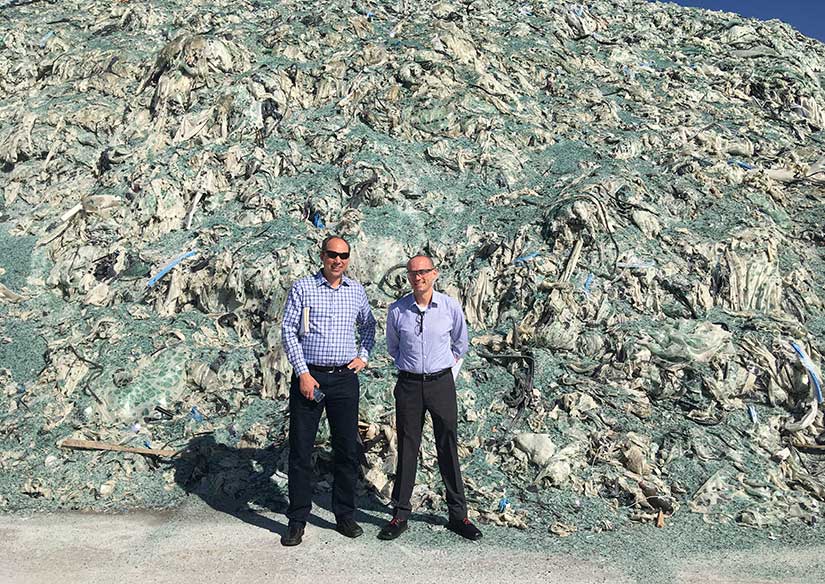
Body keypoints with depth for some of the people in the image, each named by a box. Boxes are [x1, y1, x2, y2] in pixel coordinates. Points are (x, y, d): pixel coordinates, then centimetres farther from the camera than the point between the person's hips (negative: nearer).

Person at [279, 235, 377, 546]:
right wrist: (303, 374, -11)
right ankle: (297, 520, 14)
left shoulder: (356, 290, 10)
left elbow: (368, 325, 26)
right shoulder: (302, 287, 0)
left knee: (347, 450, 7)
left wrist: (364, 356, 11)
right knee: (300, 450, 2)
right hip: (308, 377, -3)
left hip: (345, 378, 3)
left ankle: (345, 515, 22)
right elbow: (288, 331, -4)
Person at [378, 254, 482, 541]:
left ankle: (458, 515, 17)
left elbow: (460, 342, 15)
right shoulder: (396, 310, -2)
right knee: (407, 450, 6)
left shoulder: (451, 307, -3)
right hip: (409, 385, 0)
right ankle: (400, 515, 18)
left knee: (448, 450, 6)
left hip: (441, 383, 0)